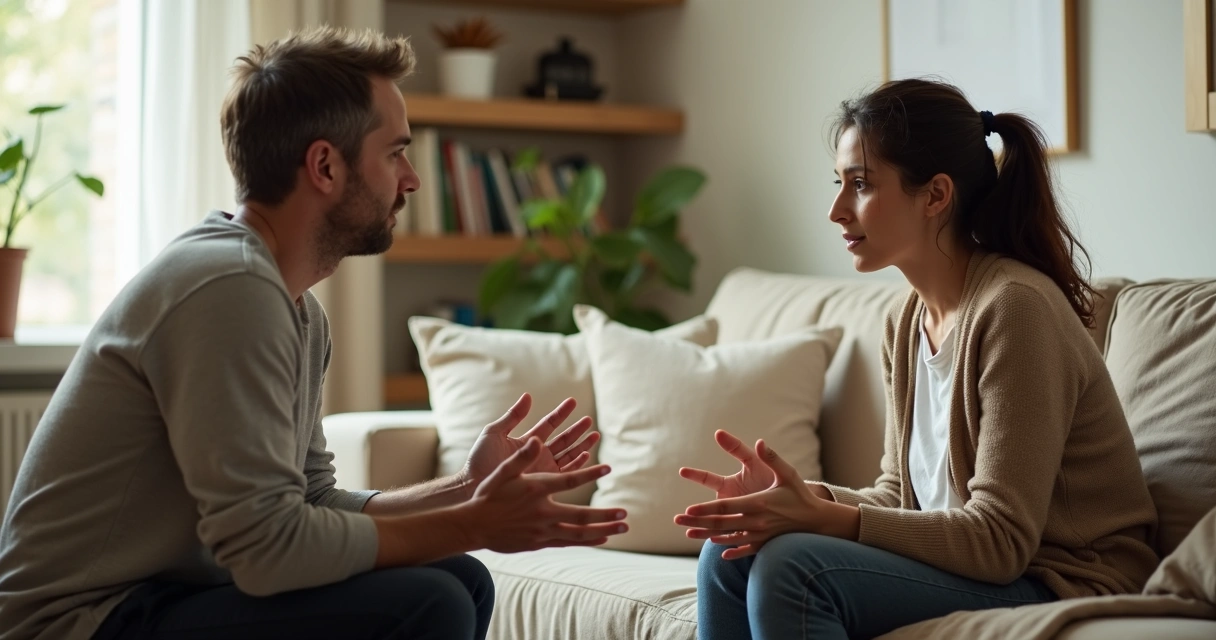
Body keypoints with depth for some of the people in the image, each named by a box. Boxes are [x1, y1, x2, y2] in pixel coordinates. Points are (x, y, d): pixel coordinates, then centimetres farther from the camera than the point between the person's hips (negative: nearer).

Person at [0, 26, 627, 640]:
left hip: (173, 588, 9)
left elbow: (315, 503, 12)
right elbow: (268, 545, -24)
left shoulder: (300, 312, 9)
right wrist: (473, 525, -17)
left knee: (463, 583, 5)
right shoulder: (229, 288, -21)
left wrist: (468, 489, 3)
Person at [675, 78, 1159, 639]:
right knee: (729, 554, -6)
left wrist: (824, 518, -25)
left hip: (1064, 587, -8)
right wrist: (806, 497, -10)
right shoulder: (908, 321, 7)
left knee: (792, 566, -25)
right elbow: (900, 494, 10)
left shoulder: (1014, 306, -19)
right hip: (973, 562, 8)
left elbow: (1000, 540, -21)